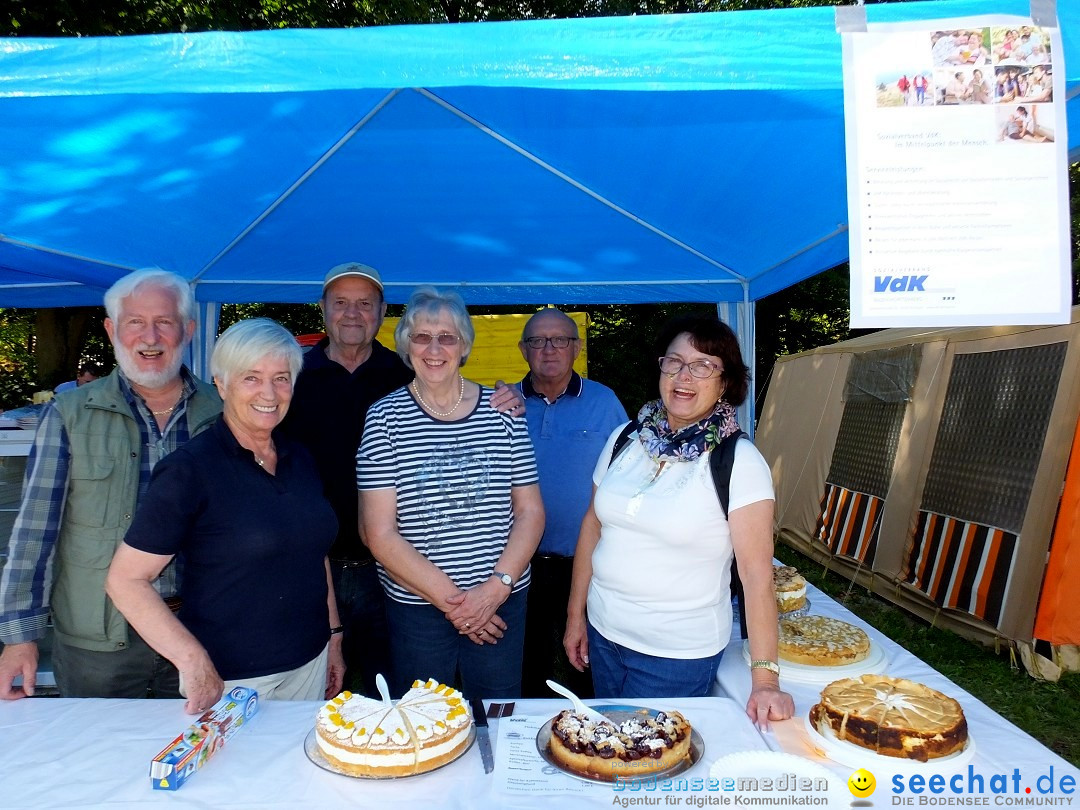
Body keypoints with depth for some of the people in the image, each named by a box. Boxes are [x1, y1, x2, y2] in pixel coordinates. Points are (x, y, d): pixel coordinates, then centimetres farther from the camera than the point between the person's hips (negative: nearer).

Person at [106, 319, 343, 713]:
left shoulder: (300, 459, 4)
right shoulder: (189, 469, -15)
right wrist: (194, 662, -21)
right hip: (229, 680, -5)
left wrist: (334, 637, 12)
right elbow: (126, 581, -15)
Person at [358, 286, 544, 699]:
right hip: (417, 606, -1)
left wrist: (495, 588, -10)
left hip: (503, 603, 1)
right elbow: (380, 534, -8)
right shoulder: (385, 417, -4)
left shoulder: (501, 411, 0)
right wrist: (449, 599, -11)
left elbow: (531, 511, 2)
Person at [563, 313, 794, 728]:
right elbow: (593, 524, 7)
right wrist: (575, 614, 9)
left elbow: (757, 573, -18)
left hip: (679, 652, -4)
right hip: (602, 633, 5)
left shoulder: (739, 462, -15)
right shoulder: (626, 440, -1)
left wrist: (765, 679, -22)